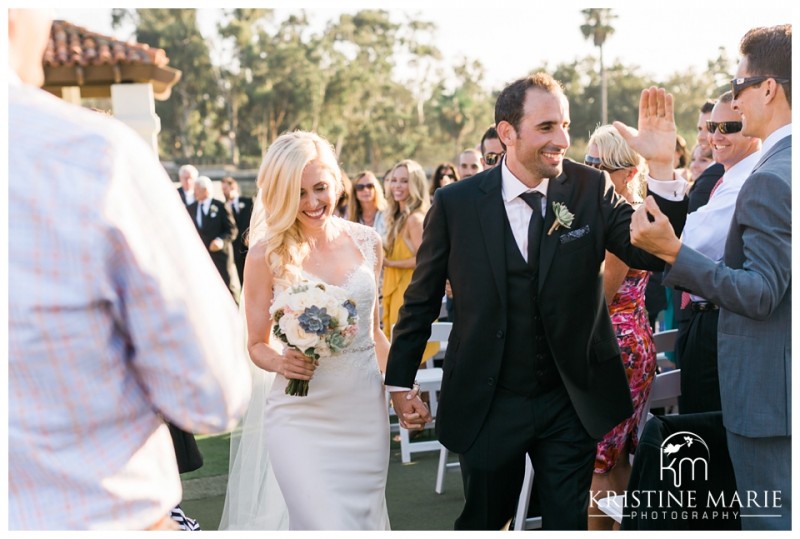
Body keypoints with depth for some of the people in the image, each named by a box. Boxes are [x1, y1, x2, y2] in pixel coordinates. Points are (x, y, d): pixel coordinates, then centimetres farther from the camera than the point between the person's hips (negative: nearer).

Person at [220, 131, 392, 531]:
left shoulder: (366, 242, 4)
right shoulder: (267, 254, -6)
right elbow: (257, 344, 2)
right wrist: (282, 362, -19)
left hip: (365, 411, 4)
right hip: (300, 418, -4)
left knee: (364, 519, 12)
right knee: (325, 525, -9)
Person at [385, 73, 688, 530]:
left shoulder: (591, 189, -5)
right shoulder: (456, 204, -8)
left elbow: (655, 255, -15)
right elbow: (422, 299, 1)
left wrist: (661, 168, -27)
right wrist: (400, 381, 4)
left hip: (573, 402, 1)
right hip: (486, 405, 0)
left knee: (569, 523, 12)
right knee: (483, 523, 18)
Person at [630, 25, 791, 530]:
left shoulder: (771, 178, -22)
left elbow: (760, 294, -24)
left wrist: (672, 250, -27)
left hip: (768, 390, -9)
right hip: (783, 380, 9)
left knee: (771, 518, 2)